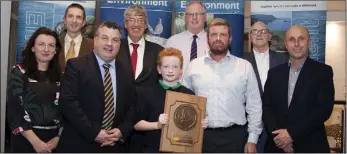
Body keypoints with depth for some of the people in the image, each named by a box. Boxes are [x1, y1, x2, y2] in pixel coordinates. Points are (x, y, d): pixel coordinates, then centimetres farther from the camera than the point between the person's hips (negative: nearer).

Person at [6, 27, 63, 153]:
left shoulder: (60, 76, 8)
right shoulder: (19, 72, -1)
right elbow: (14, 110, -9)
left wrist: (58, 137, -7)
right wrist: (35, 141, -14)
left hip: (54, 140, 3)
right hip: (25, 138, -3)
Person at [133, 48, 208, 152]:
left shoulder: (189, 95, 3)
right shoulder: (146, 92, -2)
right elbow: (136, 124, -4)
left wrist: (201, 124, -9)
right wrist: (157, 125, -20)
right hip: (152, 148, -2)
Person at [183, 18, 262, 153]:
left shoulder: (245, 67, 3)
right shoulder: (194, 66, 6)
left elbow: (254, 105, 3)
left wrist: (252, 139, -1)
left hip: (235, 136, -1)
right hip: (201, 136, 1)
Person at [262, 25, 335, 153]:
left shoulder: (323, 71, -3)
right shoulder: (274, 73, 7)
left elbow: (324, 109, -12)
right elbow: (266, 107, 2)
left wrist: (291, 133, -17)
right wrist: (277, 135, -14)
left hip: (310, 145, -2)